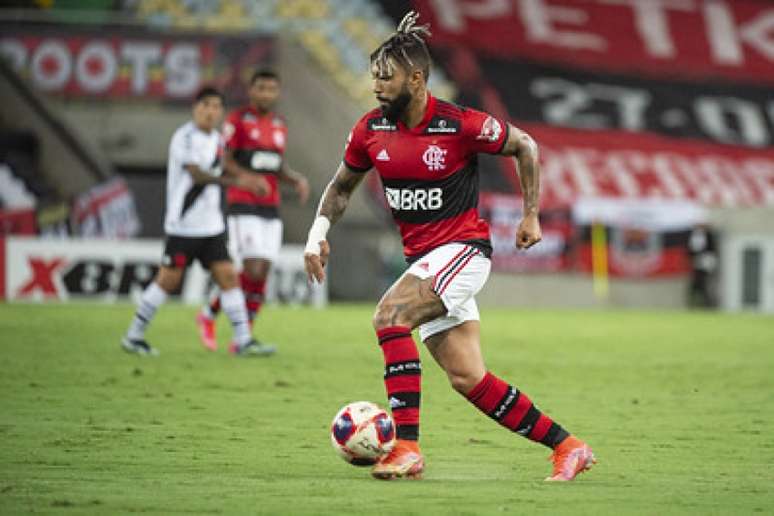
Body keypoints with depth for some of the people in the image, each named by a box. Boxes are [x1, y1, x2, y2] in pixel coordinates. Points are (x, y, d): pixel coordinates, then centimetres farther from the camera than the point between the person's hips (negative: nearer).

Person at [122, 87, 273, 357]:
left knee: (228, 276, -2)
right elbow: (198, 175, -26)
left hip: (211, 225, 7)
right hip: (183, 224, -7)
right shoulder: (185, 137, -14)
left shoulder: (216, 138, 11)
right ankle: (133, 336, 11)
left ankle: (243, 340, -2)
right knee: (168, 281, -2)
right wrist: (237, 181, -37)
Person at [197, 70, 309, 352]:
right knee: (253, 271, -16)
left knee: (262, 275, 1)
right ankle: (209, 315, 4)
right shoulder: (238, 120, -7)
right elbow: (222, 160, -10)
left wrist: (298, 180, 0)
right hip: (242, 208, -7)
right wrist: (249, 178, -25)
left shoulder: (279, 125, 13)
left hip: (270, 210, 7)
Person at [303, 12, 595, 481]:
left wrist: (532, 214, 3)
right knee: (468, 380, 1)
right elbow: (342, 186, 16)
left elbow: (524, 146, 1)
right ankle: (568, 447, 13)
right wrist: (319, 231, 1)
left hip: (464, 247, -6)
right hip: (422, 258, 6)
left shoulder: (460, 125, -15)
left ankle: (407, 447, -28)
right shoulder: (371, 130, 1)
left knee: (390, 315, -28)